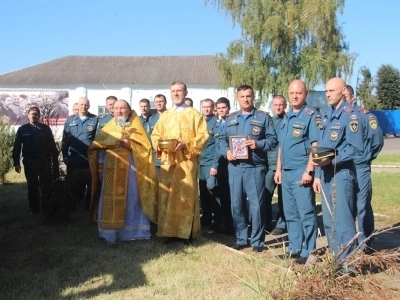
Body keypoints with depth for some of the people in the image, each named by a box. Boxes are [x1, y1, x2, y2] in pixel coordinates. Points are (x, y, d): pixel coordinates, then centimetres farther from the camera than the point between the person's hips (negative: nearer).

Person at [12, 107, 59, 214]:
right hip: (29, 162, 0)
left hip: (45, 162, 0)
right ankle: (34, 209, 18)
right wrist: (16, 162, -5)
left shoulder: (45, 128, 3)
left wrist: (55, 160, -2)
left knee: (46, 186, 4)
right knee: (32, 187, 9)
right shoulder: (22, 129, 2)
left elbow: (52, 146, 3)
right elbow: (17, 147, 1)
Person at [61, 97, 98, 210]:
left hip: (90, 158, -1)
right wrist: (65, 156, 0)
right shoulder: (70, 120, 6)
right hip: (73, 158, 2)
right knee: (73, 183, 10)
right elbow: (65, 139, 6)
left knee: (91, 183, 8)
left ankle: (89, 205, 21)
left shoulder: (95, 120, 0)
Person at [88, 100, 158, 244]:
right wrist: (100, 168, 1)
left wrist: (130, 144, -17)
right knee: (110, 201, -1)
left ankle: (132, 232, 8)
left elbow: (145, 147, -2)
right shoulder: (108, 127, 15)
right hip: (111, 169, 2)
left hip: (130, 169, -2)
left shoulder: (136, 127, 8)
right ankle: (110, 233, 5)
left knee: (131, 200, -1)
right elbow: (100, 147, 10)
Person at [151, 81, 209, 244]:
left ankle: (187, 232, 3)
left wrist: (186, 144, -18)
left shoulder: (194, 114, 3)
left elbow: (203, 136, -4)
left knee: (186, 196, -4)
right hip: (168, 161, 4)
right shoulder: (165, 115, 17)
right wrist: (160, 144, -5)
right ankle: (170, 230, 10)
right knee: (167, 195, 2)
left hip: (187, 162, -4)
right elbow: (155, 135, 17)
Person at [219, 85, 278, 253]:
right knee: (236, 205, 8)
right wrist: (226, 151, -8)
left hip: (255, 168, -3)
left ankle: (257, 241, 12)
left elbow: (273, 139, -2)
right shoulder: (230, 119, 15)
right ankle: (241, 239, 21)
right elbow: (222, 139, 12)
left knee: (257, 205, -1)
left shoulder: (263, 117, 4)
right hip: (235, 167, 4)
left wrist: (258, 144, -18)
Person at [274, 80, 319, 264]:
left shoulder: (311, 116, -7)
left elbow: (316, 146, -14)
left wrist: (309, 171, -20)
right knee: (290, 213, 14)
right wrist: (278, 169, 16)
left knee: (306, 213, -1)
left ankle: (308, 252, 8)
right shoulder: (287, 117, 16)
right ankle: (294, 248, 24)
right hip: (286, 172, 8)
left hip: (301, 171, -8)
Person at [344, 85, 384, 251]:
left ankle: (366, 243, 12)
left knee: (362, 206, 1)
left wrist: (365, 158, 4)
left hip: (359, 169, -4)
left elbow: (377, 140, -4)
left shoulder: (365, 115, -3)